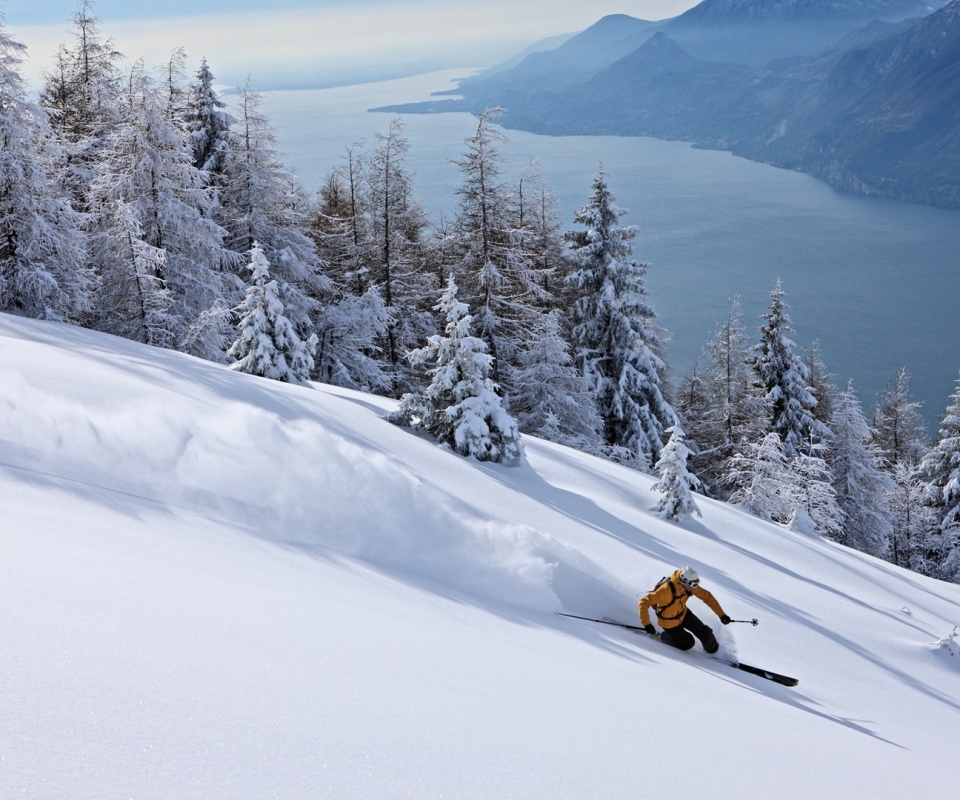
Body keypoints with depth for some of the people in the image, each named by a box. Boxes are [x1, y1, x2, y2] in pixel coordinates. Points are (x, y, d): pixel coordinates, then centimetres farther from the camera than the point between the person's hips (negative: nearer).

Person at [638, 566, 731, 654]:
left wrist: (721, 615, -10)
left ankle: (714, 650, 28)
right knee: (688, 643, 3)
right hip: (669, 622, -5)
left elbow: (707, 596, -8)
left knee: (704, 633, -2)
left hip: (683, 614, 5)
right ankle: (664, 637, 25)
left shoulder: (690, 586, -20)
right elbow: (644, 602, -39)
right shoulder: (667, 589, -39)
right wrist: (646, 624, -46)